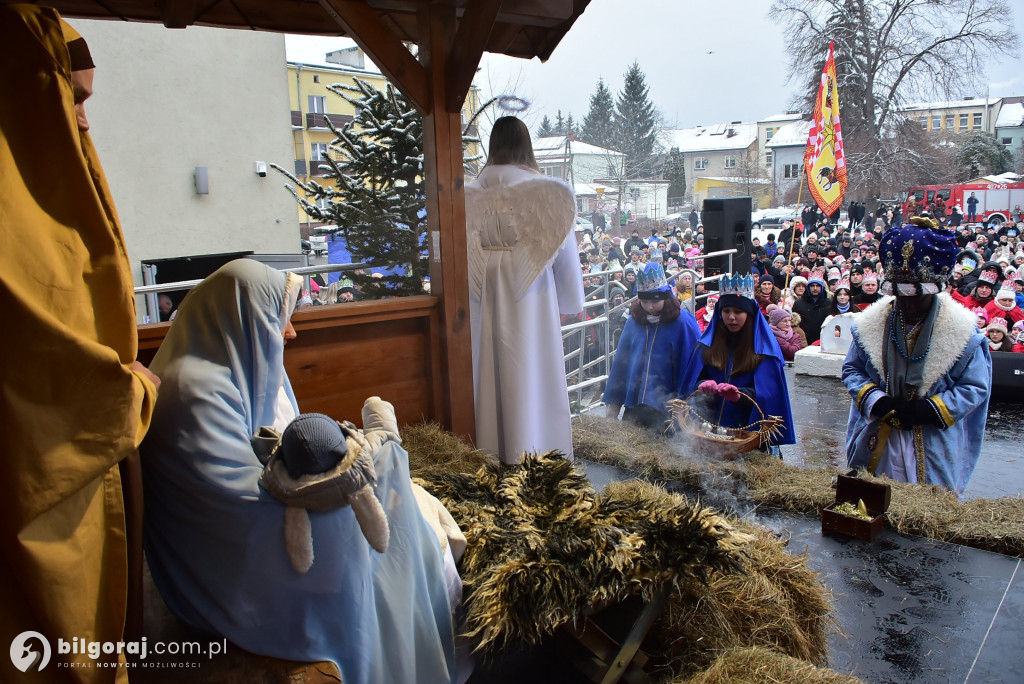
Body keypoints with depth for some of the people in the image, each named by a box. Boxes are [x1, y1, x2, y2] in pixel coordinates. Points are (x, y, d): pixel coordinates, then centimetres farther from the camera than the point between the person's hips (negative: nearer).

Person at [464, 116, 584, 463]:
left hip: (487, 293, 3)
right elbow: (564, 251, -2)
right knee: (532, 370, 6)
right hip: (530, 293, -3)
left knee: (492, 365, 12)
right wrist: (571, 298, 12)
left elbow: (465, 248, 1)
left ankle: (494, 448, 24)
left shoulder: (473, 194, 0)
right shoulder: (545, 190, -7)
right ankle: (532, 450, 15)